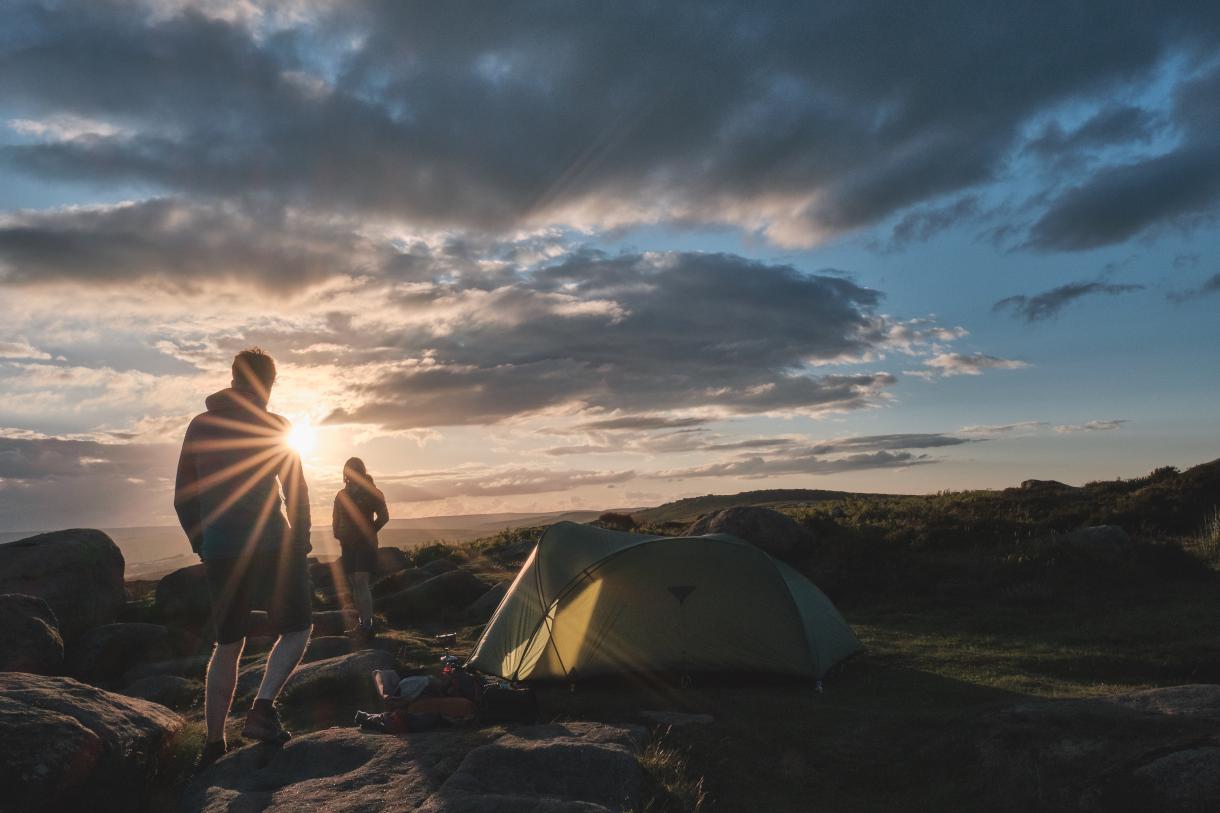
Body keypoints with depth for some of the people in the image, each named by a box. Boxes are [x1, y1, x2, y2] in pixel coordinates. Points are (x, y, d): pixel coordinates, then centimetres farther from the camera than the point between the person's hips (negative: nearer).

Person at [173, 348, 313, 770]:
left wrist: (202, 546, 19)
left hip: (219, 553, 5)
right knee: (296, 628, 10)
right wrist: (300, 547, 5)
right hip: (270, 546, -5)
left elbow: (183, 498, 11)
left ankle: (214, 744, 19)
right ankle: (262, 710, -9)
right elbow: (296, 494, -5)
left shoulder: (199, 427, 8)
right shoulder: (276, 428, -5)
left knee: (227, 645, 16)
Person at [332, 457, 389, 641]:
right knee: (355, 584, 8)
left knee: (361, 582, -16)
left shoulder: (372, 492, 0)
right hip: (348, 544, 5)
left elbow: (383, 516, -1)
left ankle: (367, 625, -19)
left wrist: (368, 532, -7)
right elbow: (336, 520, 18)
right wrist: (339, 535, 3)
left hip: (365, 543, -5)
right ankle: (363, 622, 16)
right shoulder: (342, 494, 12)